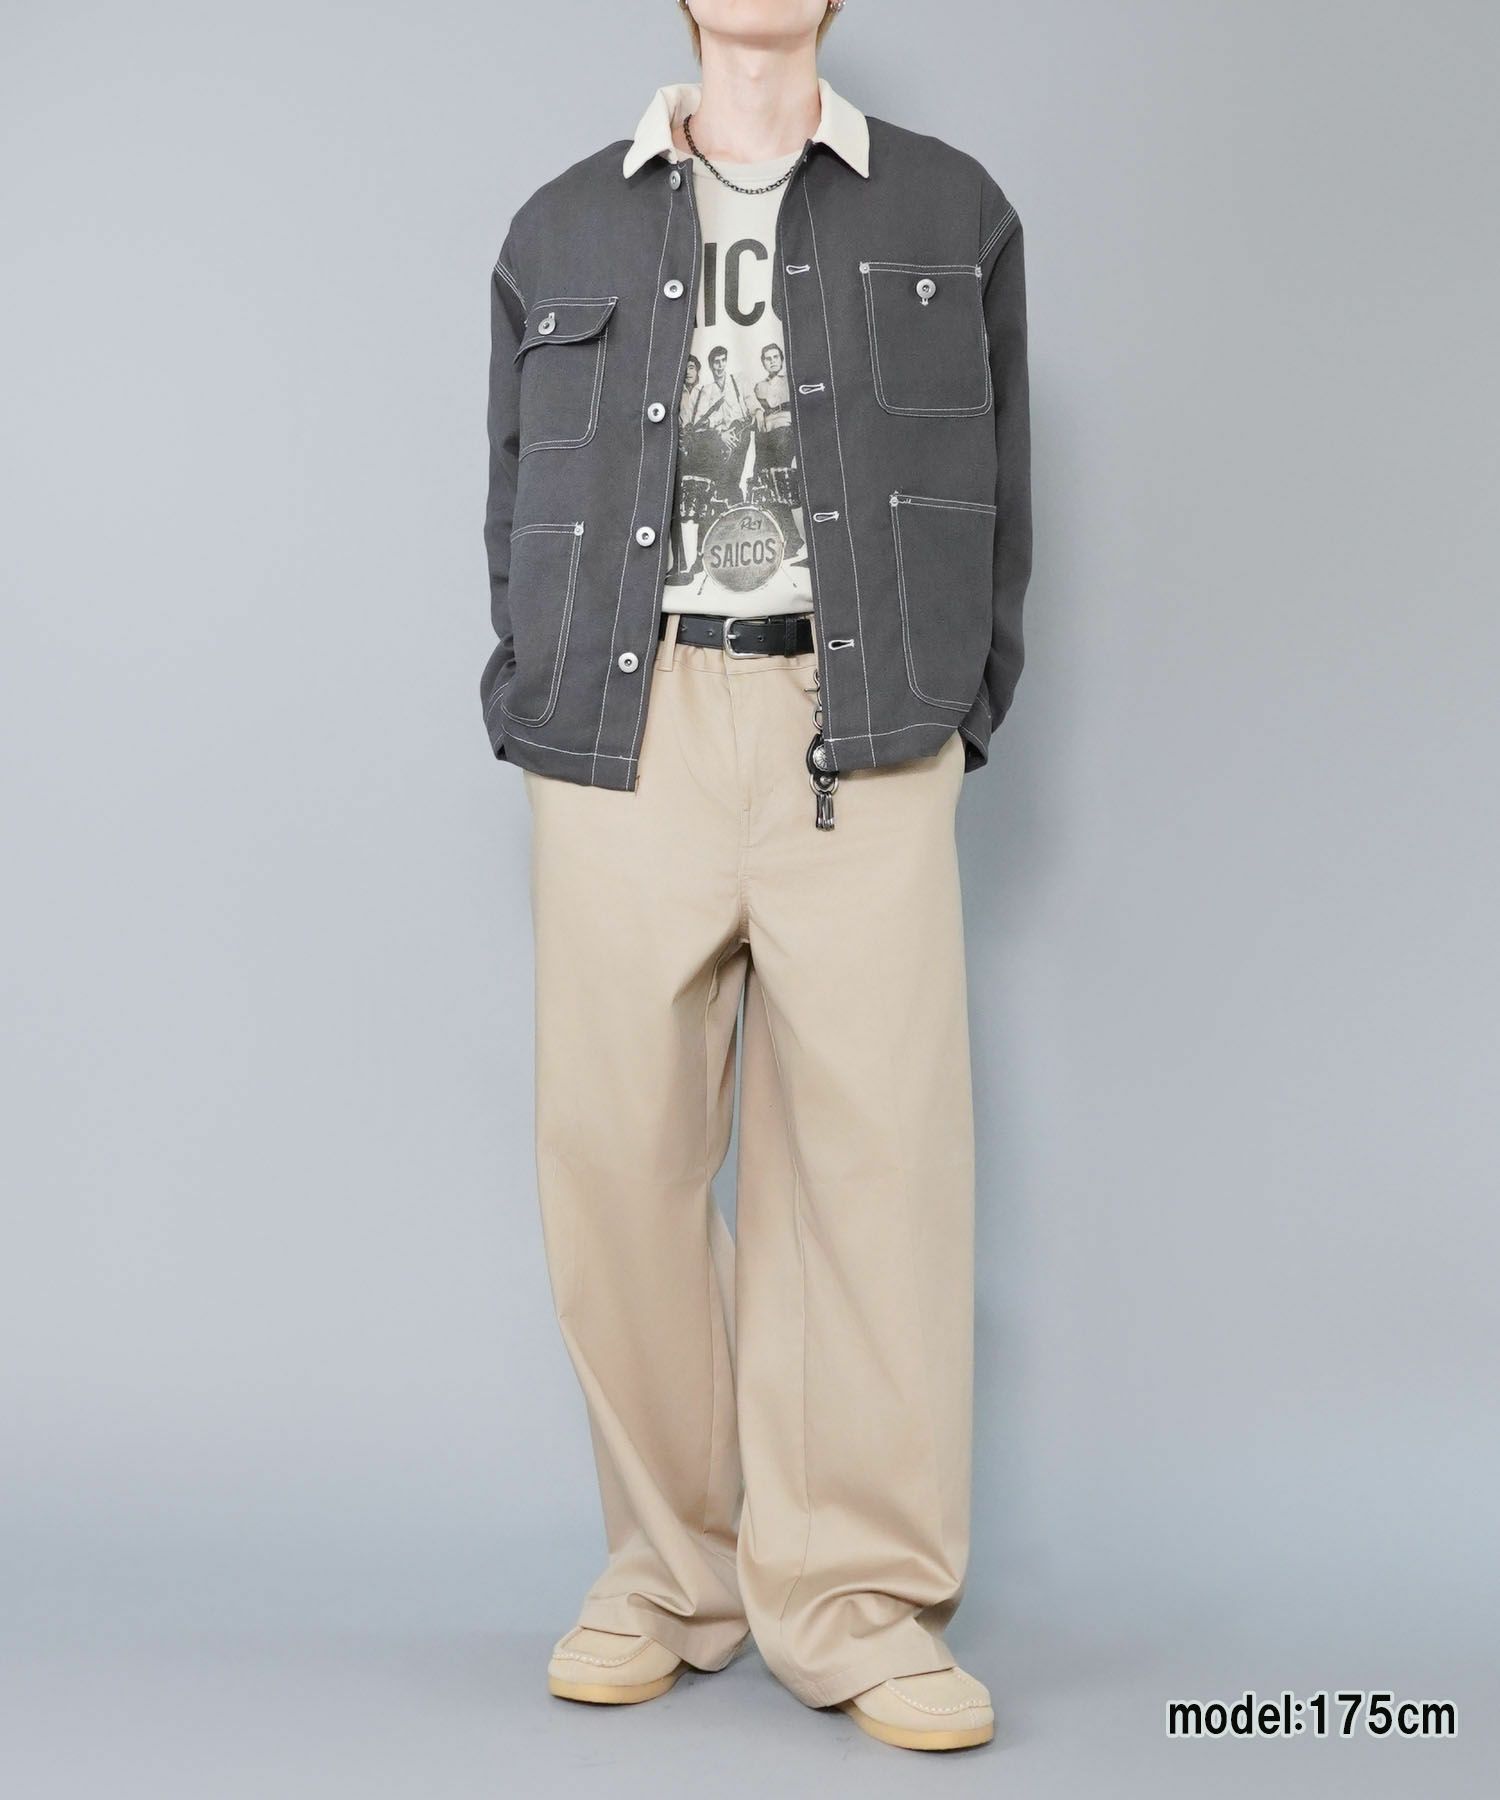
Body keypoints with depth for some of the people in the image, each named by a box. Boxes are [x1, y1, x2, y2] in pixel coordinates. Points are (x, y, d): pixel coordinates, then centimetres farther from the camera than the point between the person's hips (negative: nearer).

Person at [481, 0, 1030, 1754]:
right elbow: (515, 507, 17)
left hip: (865, 747, -1)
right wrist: (538, 706, 7)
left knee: (875, 1148, -5)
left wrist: (956, 707, 3)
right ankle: (671, 1568, 14)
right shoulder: (562, 229, 16)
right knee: (617, 1149, -1)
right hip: (625, 736, 1)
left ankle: (858, 1594, 6)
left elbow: (997, 496, 12)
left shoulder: (955, 214, 14)